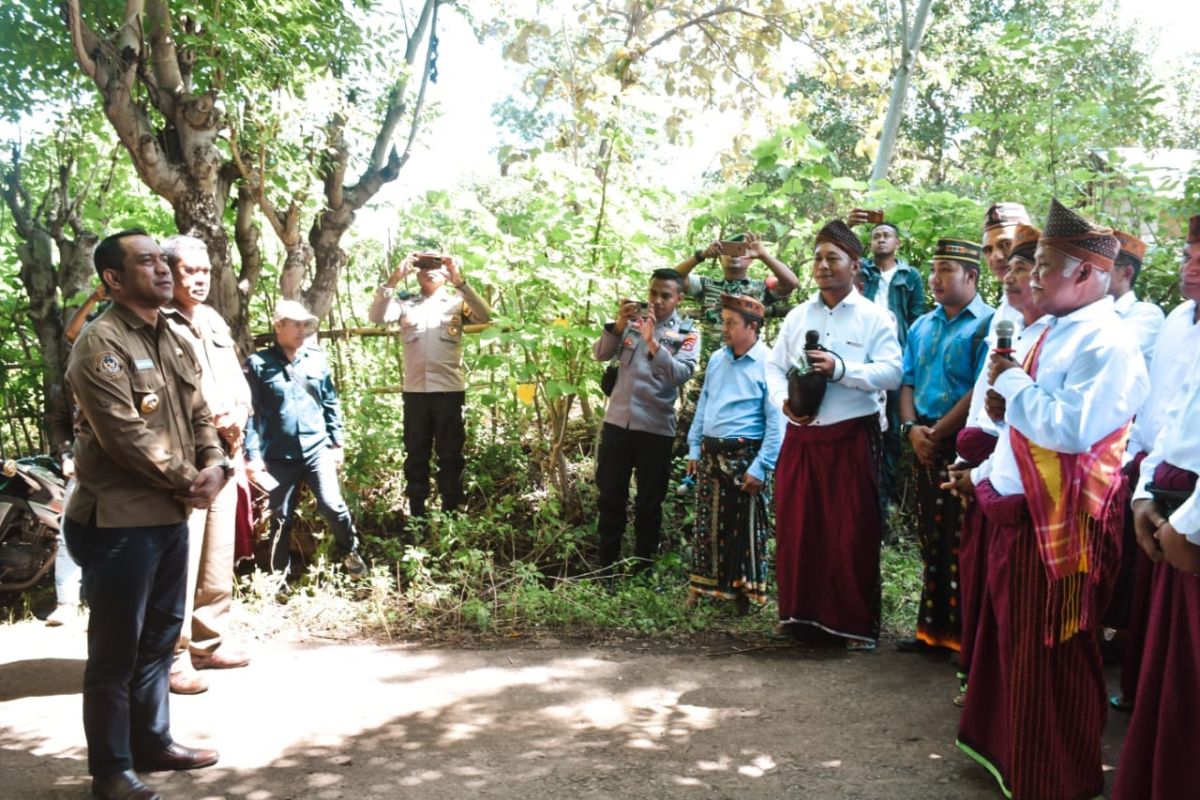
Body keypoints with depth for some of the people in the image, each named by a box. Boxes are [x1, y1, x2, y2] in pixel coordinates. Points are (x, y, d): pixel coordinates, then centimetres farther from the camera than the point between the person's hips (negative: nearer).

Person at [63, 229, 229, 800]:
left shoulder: (174, 342, 13)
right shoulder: (100, 343, -14)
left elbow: (198, 416, 13)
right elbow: (124, 435, -20)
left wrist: (215, 466, -6)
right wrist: (188, 483, -12)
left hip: (171, 515, 8)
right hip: (119, 519, -8)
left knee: (160, 636, 18)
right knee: (115, 649, 2)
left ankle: (151, 741, 32)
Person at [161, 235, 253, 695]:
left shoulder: (215, 322, 18)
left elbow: (238, 380, 20)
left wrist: (237, 417, 0)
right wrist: (209, 420, -16)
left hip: (224, 453, 8)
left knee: (218, 555, 14)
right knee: (181, 558, -8)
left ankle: (209, 642, 25)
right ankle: (173, 657, 0)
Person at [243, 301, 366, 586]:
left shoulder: (317, 359, 5)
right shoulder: (258, 363, -5)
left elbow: (331, 403, 11)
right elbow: (251, 412, -6)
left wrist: (337, 442, 9)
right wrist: (253, 455, -9)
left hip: (318, 449, 2)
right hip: (278, 455, -2)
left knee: (333, 505, -7)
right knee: (281, 518, 9)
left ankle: (349, 551, 21)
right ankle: (280, 578, 25)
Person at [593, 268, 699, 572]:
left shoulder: (686, 334, -2)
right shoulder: (632, 322, 6)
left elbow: (681, 374, -18)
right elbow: (600, 354, -4)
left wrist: (652, 341, -27)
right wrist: (618, 324, -19)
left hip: (656, 429, -2)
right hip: (617, 422, 3)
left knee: (649, 503, 8)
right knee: (610, 497, 10)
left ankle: (642, 569, 21)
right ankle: (606, 568, 22)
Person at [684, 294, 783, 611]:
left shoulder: (768, 364, -13)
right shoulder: (717, 359, 8)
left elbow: (776, 422, -15)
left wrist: (760, 467, -18)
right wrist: (694, 448, 13)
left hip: (744, 456, -6)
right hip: (710, 454, 7)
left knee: (746, 528, 3)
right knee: (707, 524, 14)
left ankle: (746, 592, 18)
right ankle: (702, 588, 27)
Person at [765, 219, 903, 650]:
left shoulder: (875, 317, -1)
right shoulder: (797, 316, 12)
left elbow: (892, 372, -11)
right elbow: (774, 367, 10)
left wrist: (840, 368, -20)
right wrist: (783, 401, -9)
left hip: (851, 438, -4)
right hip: (800, 436, 4)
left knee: (853, 533, 0)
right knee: (795, 528, 8)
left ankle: (858, 623, 11)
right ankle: (799, 612, 22)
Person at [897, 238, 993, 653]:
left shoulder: (986, 324, -7)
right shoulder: (922, 327, 15)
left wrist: (937, 432, -14)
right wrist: (912, 428, -4)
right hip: (924, 445, 7)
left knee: (961, 541, -4)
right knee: (930, 539, 12)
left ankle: (965, 633, 6)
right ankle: (932, 627, 21)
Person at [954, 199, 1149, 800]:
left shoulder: (1106, 344, -18)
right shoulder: (1054, 335, 13)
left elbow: (1072, 430, -30)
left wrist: (1012, 383, -18)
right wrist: (988, 475, 15)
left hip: (1058, 524, -9)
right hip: (1016, 513, 10)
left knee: (1049, 659, 4)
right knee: (1009, 642, 21)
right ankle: (1003, 746, 39)